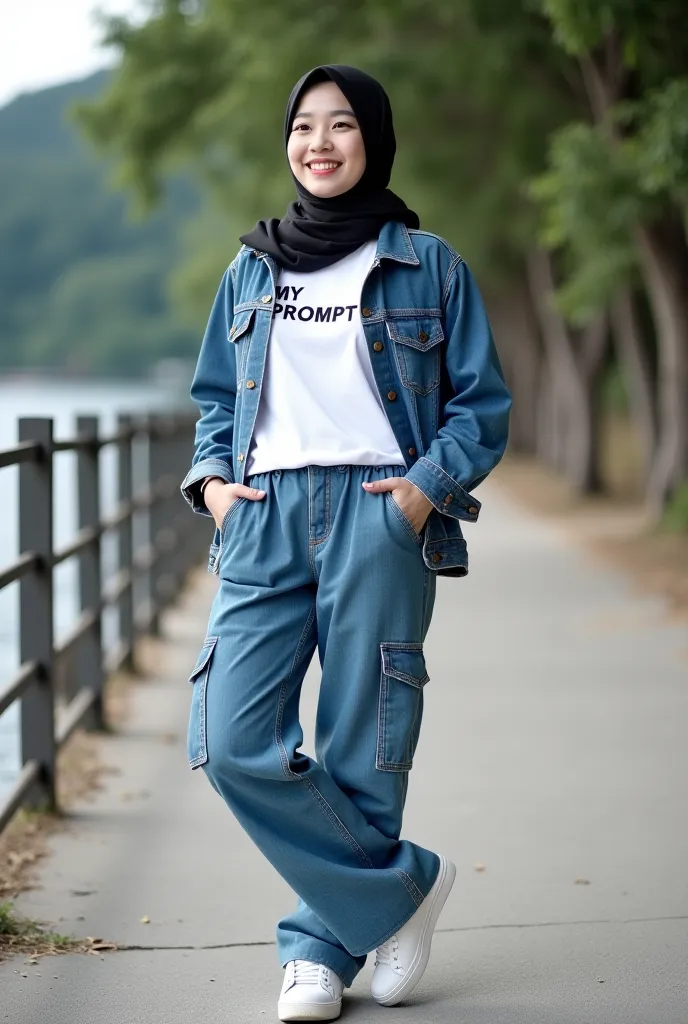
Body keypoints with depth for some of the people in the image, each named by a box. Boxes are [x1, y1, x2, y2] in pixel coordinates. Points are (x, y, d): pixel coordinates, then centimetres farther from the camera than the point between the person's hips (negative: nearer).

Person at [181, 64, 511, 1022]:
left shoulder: (428, 264, 7)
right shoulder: (253, 268, 18)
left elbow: (484, 402, 6)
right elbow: (216, 394, 22)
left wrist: (431, 484, -10)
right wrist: (212, 476, 4)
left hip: (379, 519, -3)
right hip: (264, 518, 3)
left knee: (359, 752, -2)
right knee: (234, 743, -10)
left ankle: (321, 947, 15)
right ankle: (403, 886, 5)